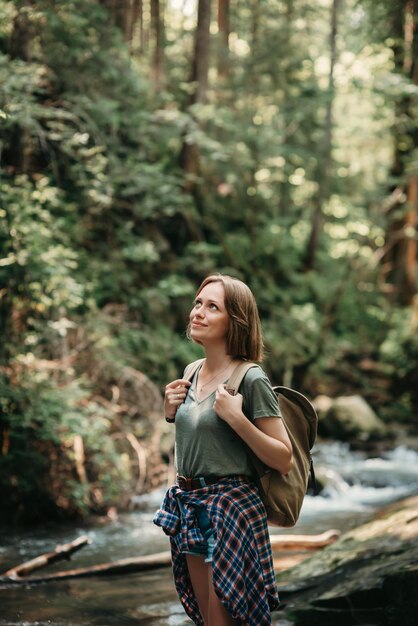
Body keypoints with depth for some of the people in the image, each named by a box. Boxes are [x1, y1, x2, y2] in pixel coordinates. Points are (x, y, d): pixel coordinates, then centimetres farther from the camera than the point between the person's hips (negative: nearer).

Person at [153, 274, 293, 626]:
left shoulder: (251, 380, -14)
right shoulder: (192, 374, 7)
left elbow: (284, 461, -15)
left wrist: (236, 418, -24)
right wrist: (171, 412, 3)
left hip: (231, 507, -8)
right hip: (191, 505, 8)